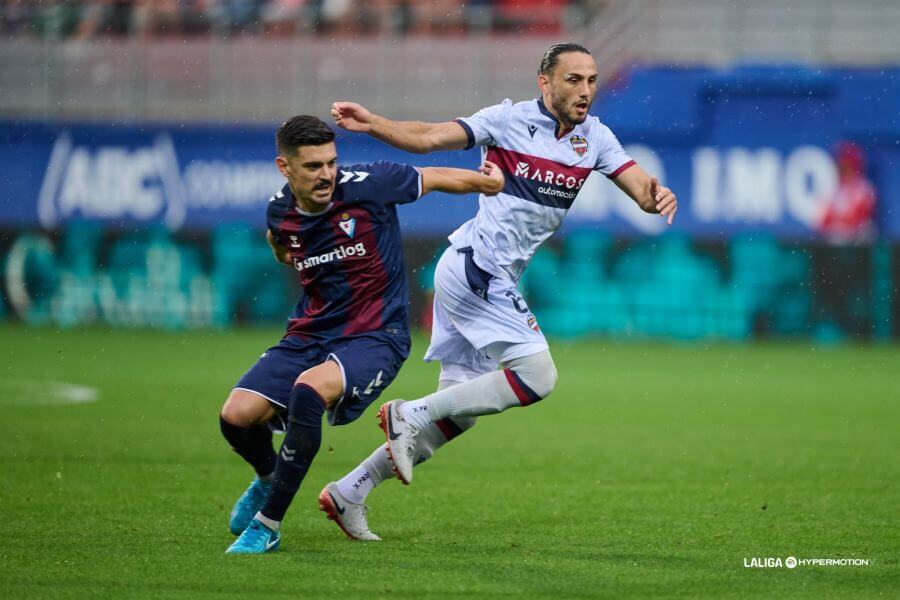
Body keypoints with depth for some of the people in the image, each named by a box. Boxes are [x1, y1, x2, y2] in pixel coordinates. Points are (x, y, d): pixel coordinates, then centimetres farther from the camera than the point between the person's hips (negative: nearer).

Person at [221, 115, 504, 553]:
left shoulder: (366, 185, -14)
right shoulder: (279, 212, -1)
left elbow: (434, 178, 3)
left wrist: (487, 180, 13)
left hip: (375, 336, -5)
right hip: (309, 335, 5)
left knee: (309, 390, -35)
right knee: (237, 415, -15)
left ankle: (267, 525, -21)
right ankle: (269, 478, 25)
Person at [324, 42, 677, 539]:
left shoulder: (594, 137, 9)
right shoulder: (509, 120, -8)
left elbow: (640, 187, 0)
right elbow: (429, 138, -12)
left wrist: (657, 197, -23)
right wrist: (372, 123, -28)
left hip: (494, 281, 8)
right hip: (474, 268, -8)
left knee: (459, 410, 9)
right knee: (537, 376, -17)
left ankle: (350, 491, 15)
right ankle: (411, 416, -8)